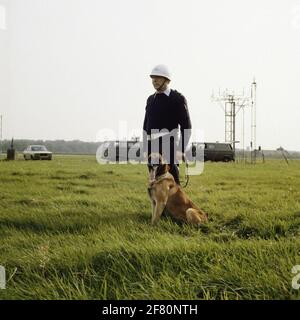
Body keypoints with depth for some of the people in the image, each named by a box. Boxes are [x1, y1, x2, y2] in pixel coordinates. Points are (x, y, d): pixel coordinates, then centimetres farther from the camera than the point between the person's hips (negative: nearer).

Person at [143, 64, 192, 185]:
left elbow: (186, 126, -7)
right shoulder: (151, 99, 15)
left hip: (169, 147, -6)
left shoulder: (178, 98, -4)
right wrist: (145, 149, 12)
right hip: (152, 148, 6)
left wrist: (181, 150, -15)